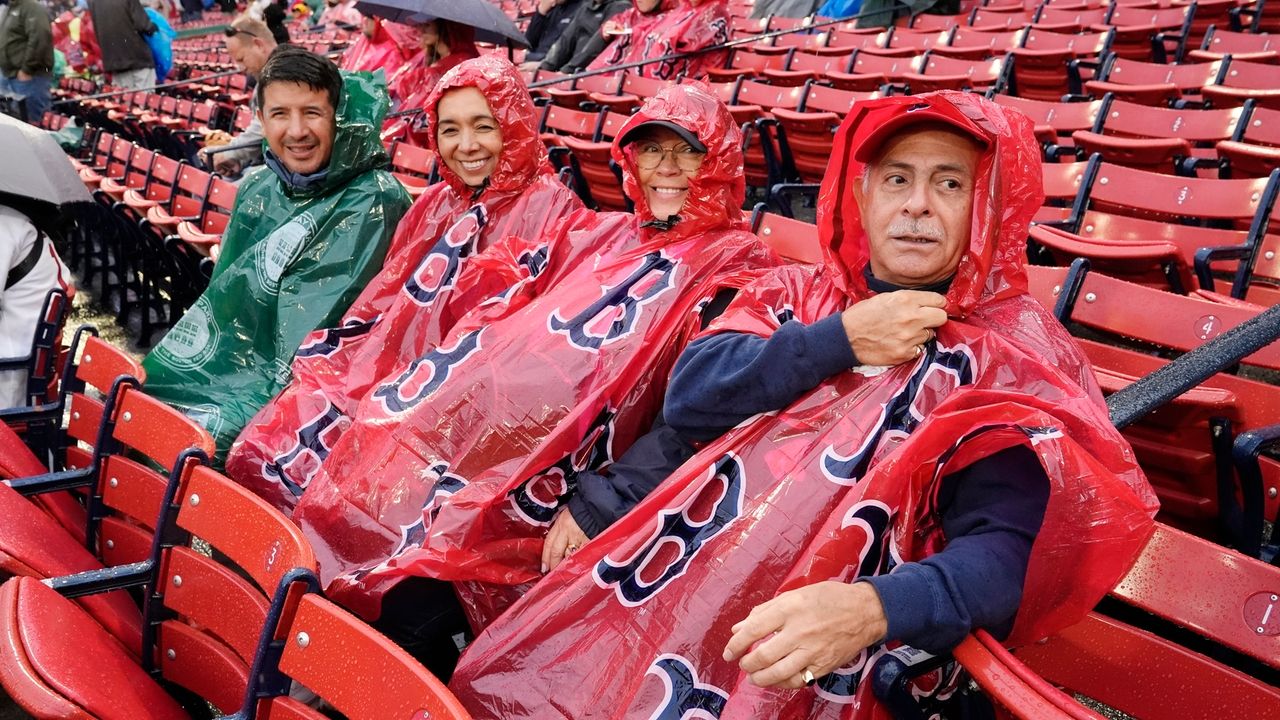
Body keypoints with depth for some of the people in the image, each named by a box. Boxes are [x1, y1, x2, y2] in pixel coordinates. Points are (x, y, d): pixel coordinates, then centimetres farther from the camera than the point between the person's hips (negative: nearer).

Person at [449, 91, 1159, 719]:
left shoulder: (1017, 351, -2)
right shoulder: (793, 296, 11)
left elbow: (1008, 548, -12)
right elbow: (687, 400, -2)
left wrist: (872, 609, -30)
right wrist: (839, 340, -10)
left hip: (827, 649, -4)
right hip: (679, 579, 4)